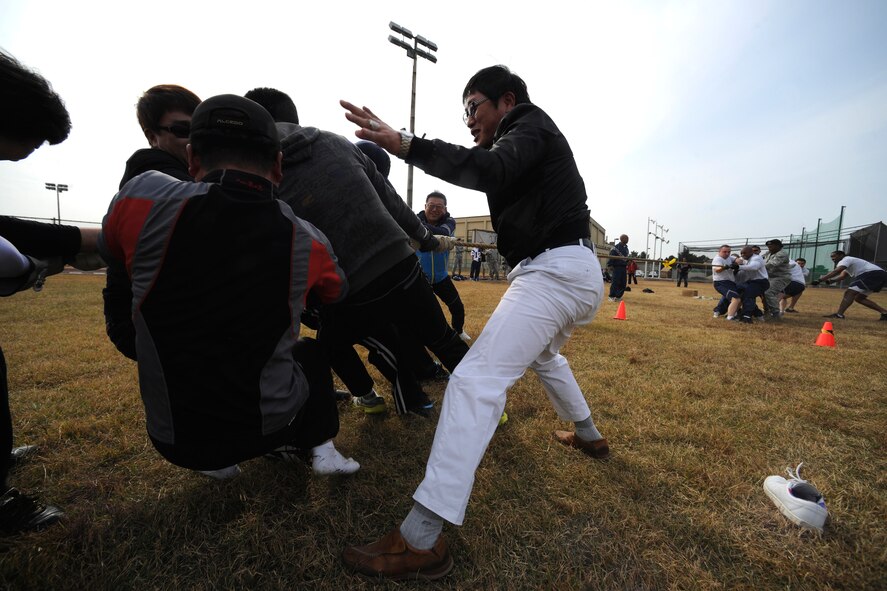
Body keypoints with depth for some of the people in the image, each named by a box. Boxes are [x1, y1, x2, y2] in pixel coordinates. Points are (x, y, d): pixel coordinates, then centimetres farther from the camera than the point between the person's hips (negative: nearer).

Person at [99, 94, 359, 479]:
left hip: (173, 439, 1)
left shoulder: (142, 197, -16)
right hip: (270, 428, 0)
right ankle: (320, 449, 19)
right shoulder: (308, 241, -14)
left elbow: (110, 254, 7)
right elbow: (335, 292, 9)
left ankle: (213, 460, 29)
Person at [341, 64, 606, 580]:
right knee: (544, 355, 33)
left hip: (555, 270, -11)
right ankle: (589, 436, 48)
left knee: (476, 379, -19)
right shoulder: (533, 137, 26)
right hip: (579, 272, 11)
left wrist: (404, 144, -30)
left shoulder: (529, 123, -2)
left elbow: (491, 172, -25)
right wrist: (482, 146, 14)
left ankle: (422, 540, -18)